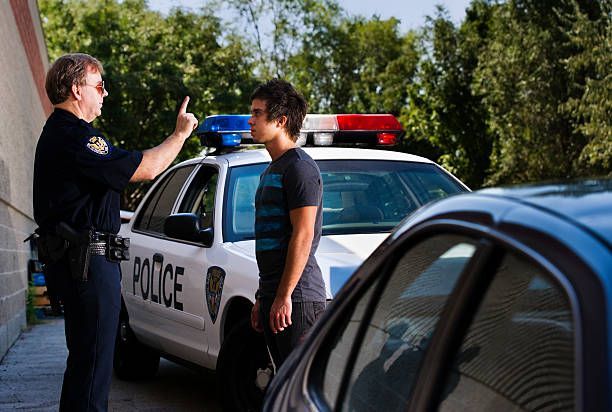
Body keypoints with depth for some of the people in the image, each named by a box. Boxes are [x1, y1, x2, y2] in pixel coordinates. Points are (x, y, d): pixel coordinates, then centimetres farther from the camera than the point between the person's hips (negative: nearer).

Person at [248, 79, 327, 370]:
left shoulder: (299, 167, -10)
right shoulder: (272, 170, 21)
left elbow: (303, 236, -17)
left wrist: (284, 296, -20)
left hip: (297, 296, -10)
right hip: (273, 296, 10)